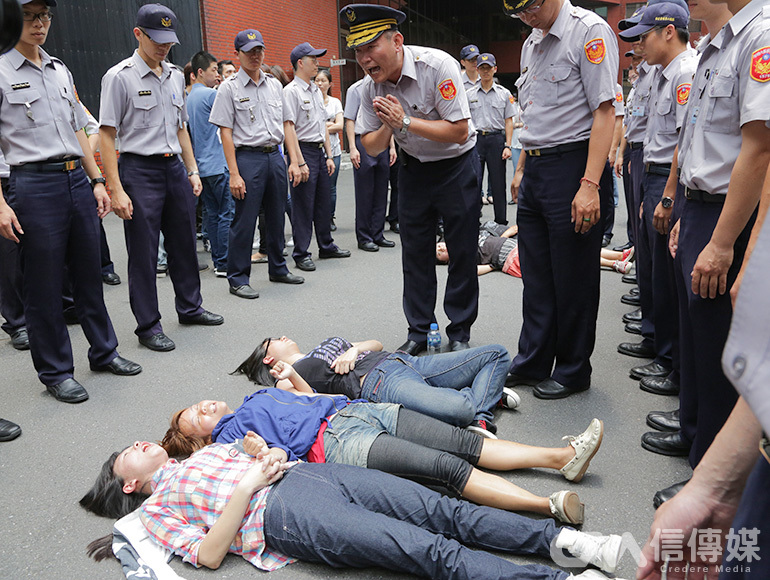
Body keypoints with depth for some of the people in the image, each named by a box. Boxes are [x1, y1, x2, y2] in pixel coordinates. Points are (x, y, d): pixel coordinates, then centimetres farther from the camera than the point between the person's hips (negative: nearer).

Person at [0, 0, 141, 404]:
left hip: (77, 178, 6)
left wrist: (97, 180, 13)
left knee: (90, 272, 13)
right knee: (44, 285, 2)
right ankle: (55, 372, 15)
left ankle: (103, 352, 27)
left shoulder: (61, 71, 16)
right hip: (34, 184, -6)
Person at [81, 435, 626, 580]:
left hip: (311, 471, 6)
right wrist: (246, 487, -8)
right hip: (283, 514, -6)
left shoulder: (208, 450, 31)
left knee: (445, 511, -13)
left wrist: (267, 453, 6)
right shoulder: (156, 506, 13)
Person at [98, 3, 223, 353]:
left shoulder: (175, 77, 12)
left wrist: (192, 170, 14)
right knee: (143, 253, 0)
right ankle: (148, 326, 11)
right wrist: (116, 189, -18)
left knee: (184, 243, 15)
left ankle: (190, 307, 31)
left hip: (174, 167, 7)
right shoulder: (119, 77, -8)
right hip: (140, 170, -6)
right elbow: (107, 135, -11)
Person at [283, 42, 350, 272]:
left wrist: (329, 155, 15)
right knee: (303, 207, -4)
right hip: (303, 150, -8)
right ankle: (301, 253, 5)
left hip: (320, 151, 8)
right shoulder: (291, 91, -10)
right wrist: (298, 162, -22)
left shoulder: (316, 91, 17)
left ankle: (326, 246, 27)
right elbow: (289, 128, -17)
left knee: (323, 203, 15)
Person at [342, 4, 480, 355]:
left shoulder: (437, 65, -25)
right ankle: (419, 332, 20)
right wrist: (386, 127, -24)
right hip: (413, 168, 5)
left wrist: (405, 122, -31)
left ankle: (460, 333, 16)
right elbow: (371, 147, -2)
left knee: (462, 253, 1)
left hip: (456, 165, -4)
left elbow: (459, 131, -27)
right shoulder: (370, 88, -8)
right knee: (415, 254, 7)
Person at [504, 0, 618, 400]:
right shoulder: (531, 43, 17)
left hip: (572, 165, -8)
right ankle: (532, 363, 26)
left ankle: (573, 372, 18)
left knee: (572, 280, 2)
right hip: (535, 169, 8)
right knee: (536, 276, 13)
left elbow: (604, 111, -16)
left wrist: (590, 185, -23)